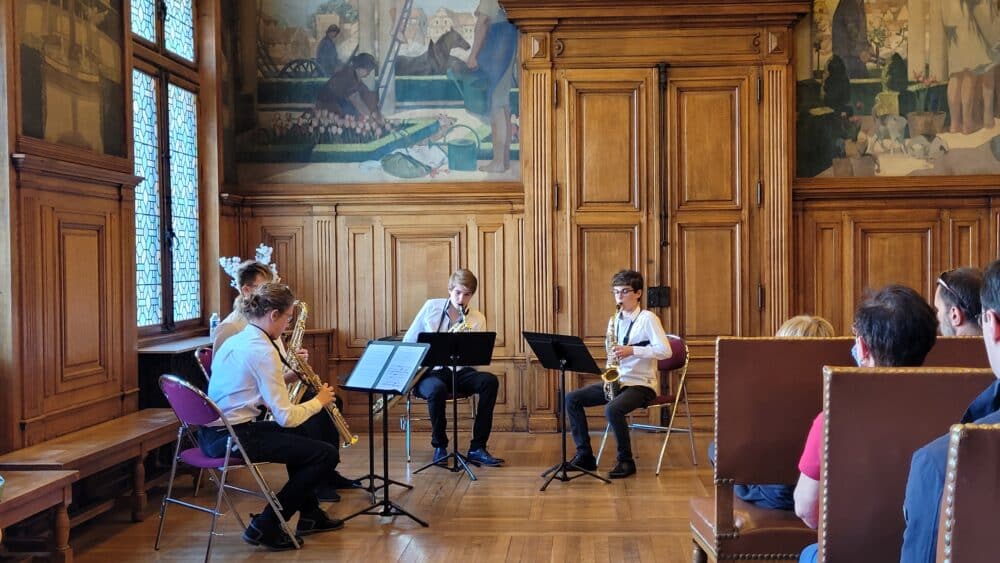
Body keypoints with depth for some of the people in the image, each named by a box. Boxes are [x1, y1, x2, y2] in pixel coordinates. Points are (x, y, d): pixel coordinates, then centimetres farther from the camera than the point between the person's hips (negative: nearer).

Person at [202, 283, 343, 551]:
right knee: (327, 454, -7)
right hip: (234, 438, -10)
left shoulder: (235, 341, 11)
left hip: (214, 433, 10)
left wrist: (290, 374, 11)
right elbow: (286, 417, -18)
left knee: (305, 430, 27)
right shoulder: (262, 350, -18)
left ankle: (309, 515, 33)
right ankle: (265, 526, 1)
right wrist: (319, 401, -2)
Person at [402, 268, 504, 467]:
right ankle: (439, 446, -12)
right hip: (428, 372, -2)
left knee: (490, 381, -27)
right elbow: (409, 340, 8)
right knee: (437, 389, -38)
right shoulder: (431, 307, 5)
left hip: (458, 371, 2)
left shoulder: (478, 319, 5)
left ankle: (477, 448, -20)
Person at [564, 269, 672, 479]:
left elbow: (665, 351, -17)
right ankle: (584, 455, 0)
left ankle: (626, 461, -14)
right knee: (572, 399, -6)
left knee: (612, 409, -34)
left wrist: (632, 350, -25)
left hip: (642, 384, -7)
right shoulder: (616, 319, 12)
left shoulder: (647, 318, -8)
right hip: (616, 381, 7)